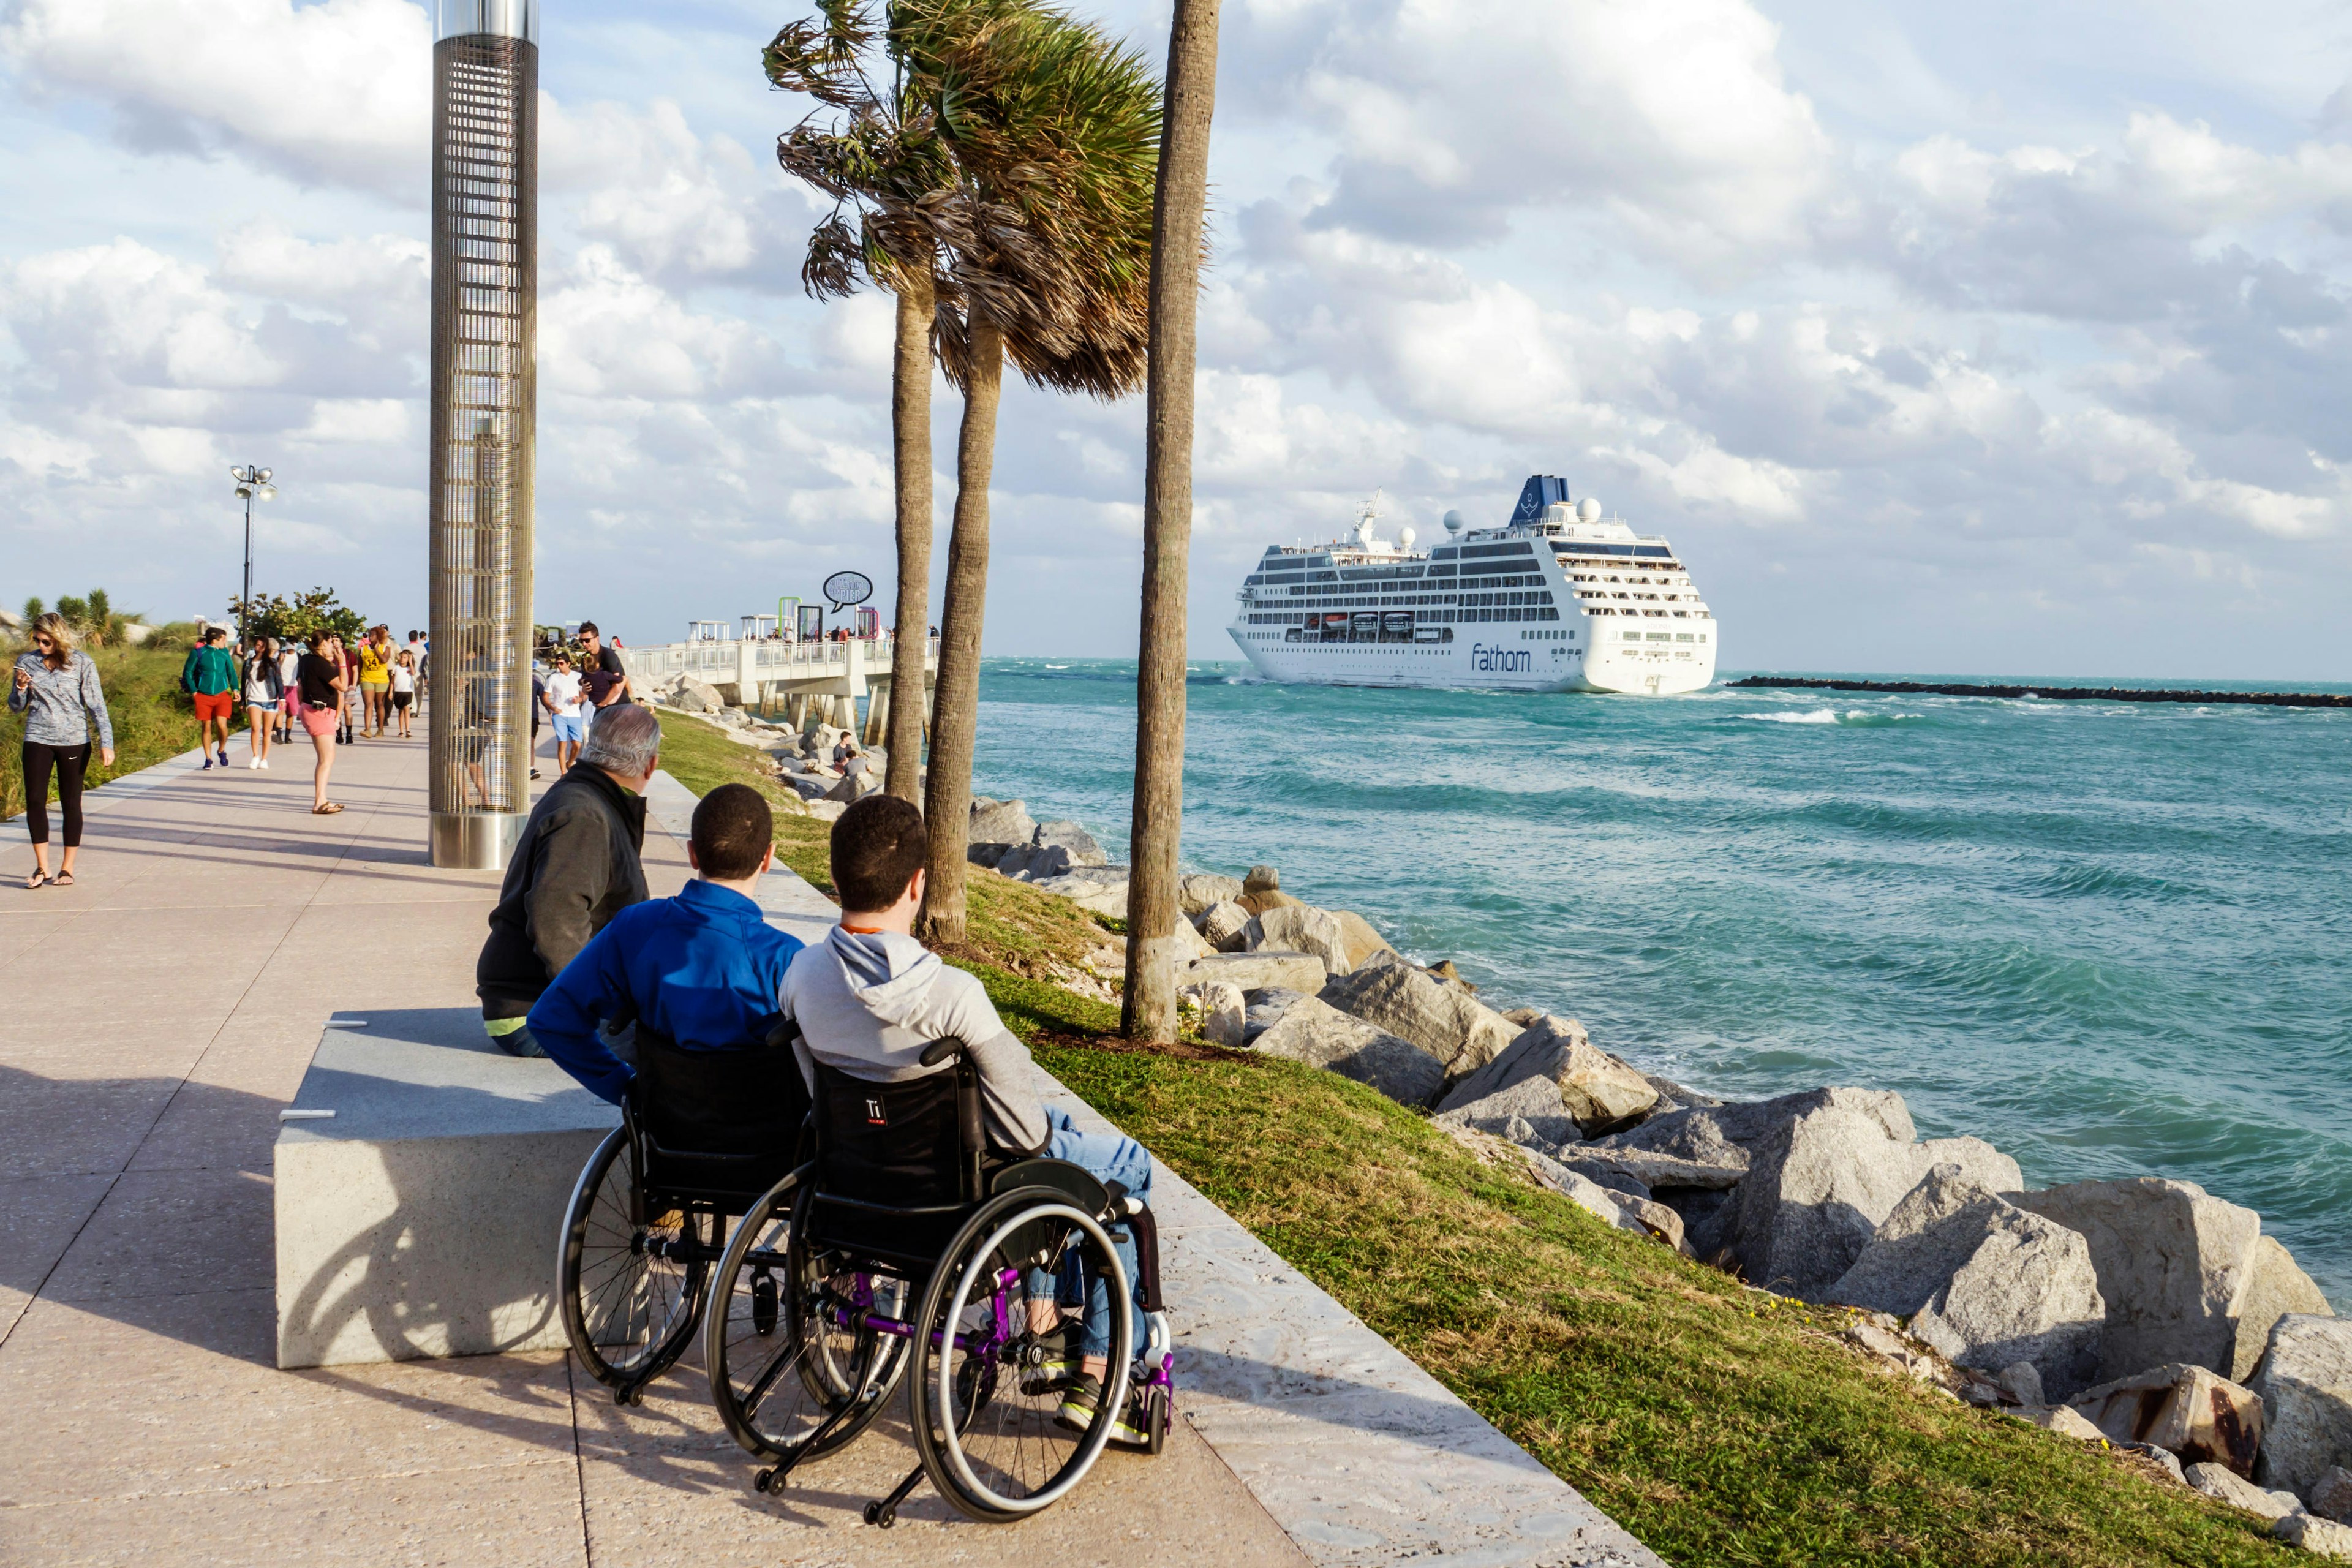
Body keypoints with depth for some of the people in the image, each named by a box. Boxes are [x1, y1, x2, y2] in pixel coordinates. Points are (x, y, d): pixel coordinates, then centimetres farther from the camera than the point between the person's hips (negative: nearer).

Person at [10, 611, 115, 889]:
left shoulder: (82, 663, -3)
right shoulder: (27, 661, 4)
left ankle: (67, 868, 13)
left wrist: (106, 742, -12)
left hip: (74, 741, -2)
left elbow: (97, 706, -3)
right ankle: (42, 868, 5)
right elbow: (16, 708, 11)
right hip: (38, 740, 2)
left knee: (71, 803, 4)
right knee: (34, 801, -5)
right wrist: (20, 688, -10)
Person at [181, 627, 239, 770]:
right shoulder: (198, 652, -6)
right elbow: (187, 672, 1)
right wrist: (193, 691, -2)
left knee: (222, 725, -14)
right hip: (203, 696, -1)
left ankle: (222, 750, 14)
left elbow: (231, 671, 16)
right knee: (206, 727, 3)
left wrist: (235, 689, 9)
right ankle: (208, 760, 14)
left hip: (222, 695, 1)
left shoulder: (224, 652, 4)